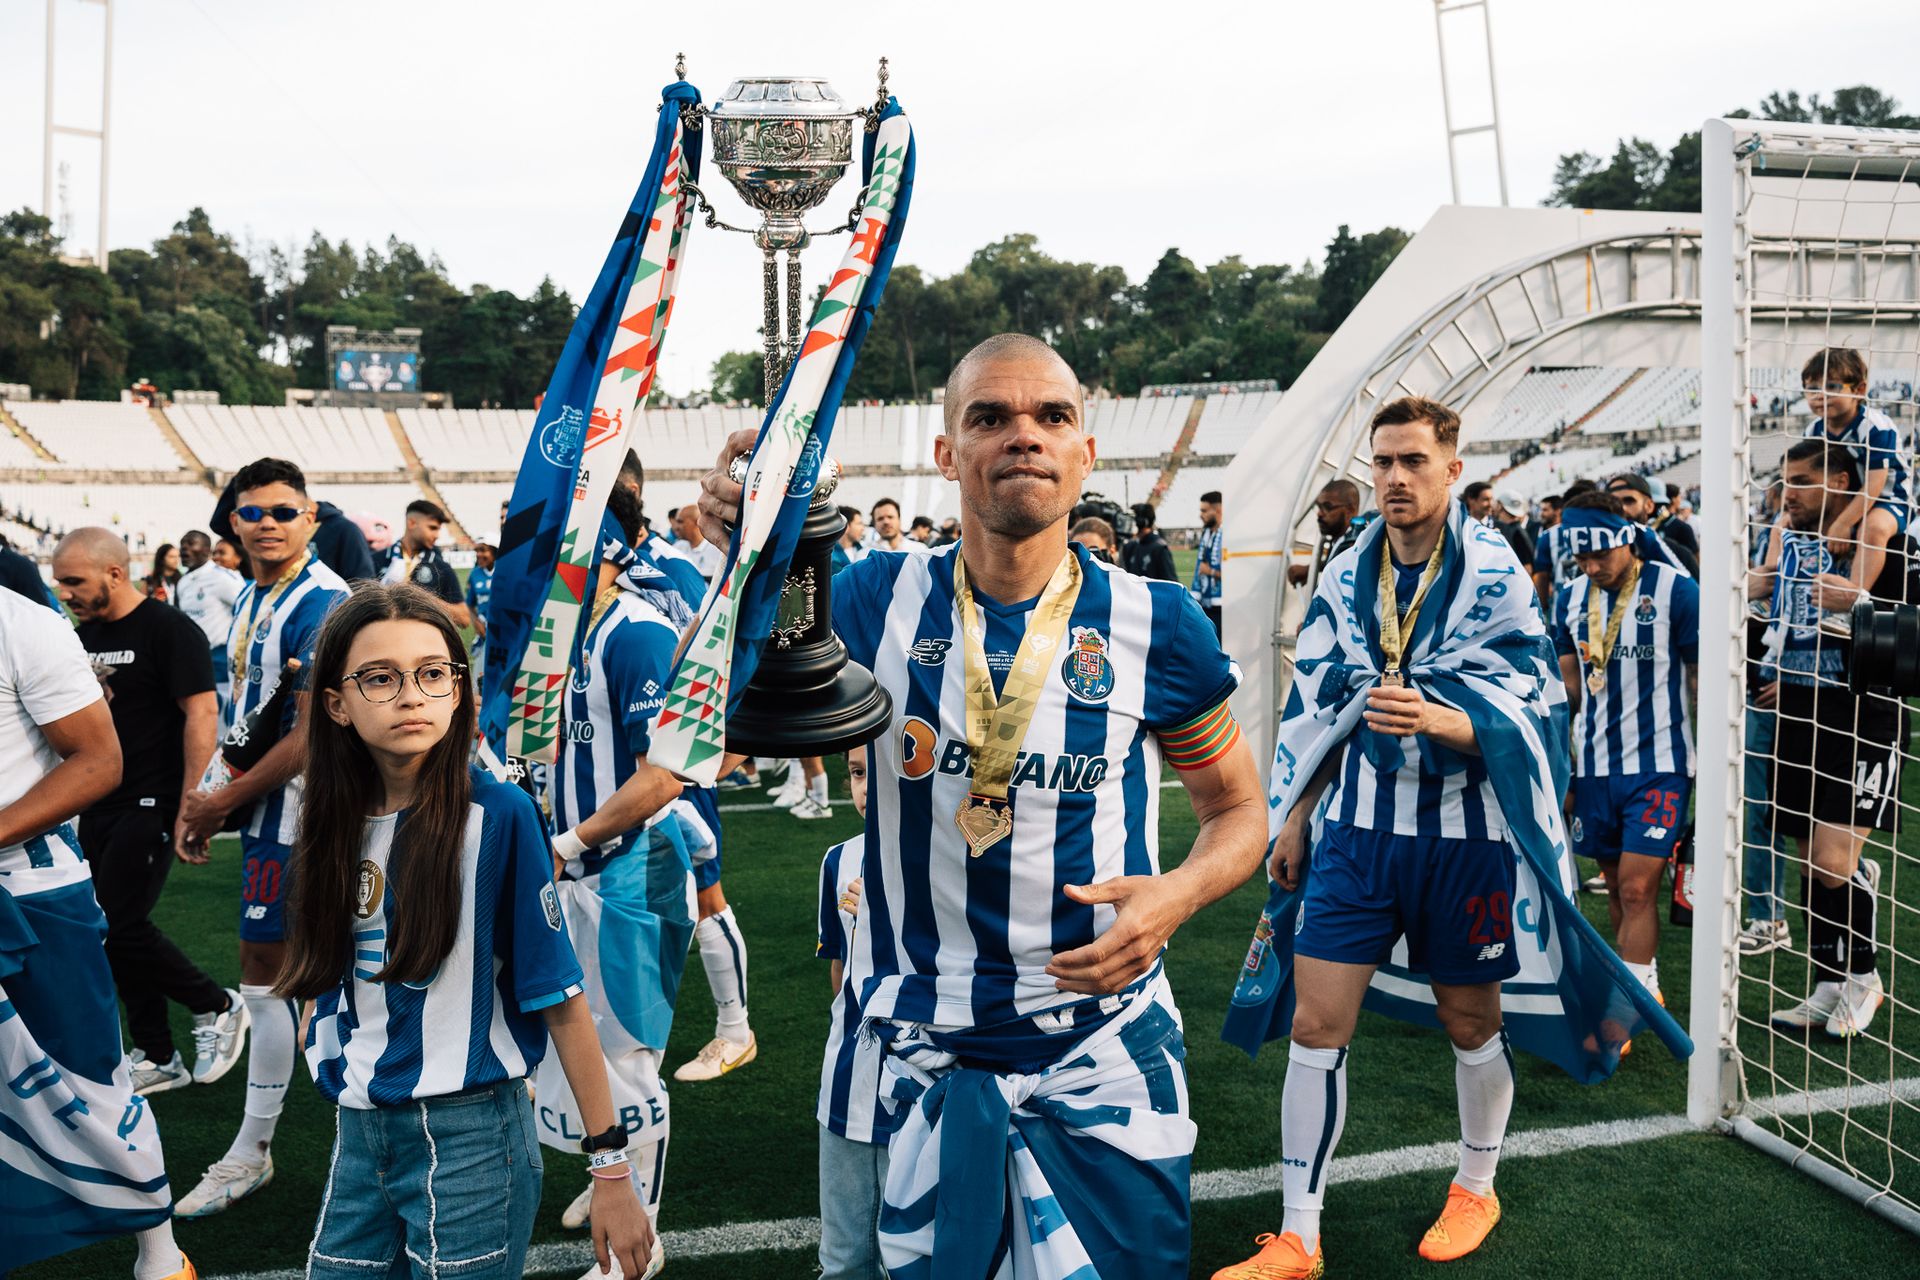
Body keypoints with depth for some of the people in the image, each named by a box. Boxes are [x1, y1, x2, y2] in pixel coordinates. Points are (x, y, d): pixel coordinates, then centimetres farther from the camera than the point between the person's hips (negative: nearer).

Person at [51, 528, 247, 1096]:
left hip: (149, 807, -8)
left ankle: (217, 1007, 13)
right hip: (99, 809, 8)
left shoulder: (168, 629, -12)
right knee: (118, 932, 10)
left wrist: (189, 810, -20)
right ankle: (156, 1060, 21)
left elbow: (201, 715, -17)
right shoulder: (87, 633, 11)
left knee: (120, 927, -9)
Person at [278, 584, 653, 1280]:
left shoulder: (499, 813, -15)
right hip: (358, 1137, 5)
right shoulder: (336, 824, 1)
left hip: (469, 1137, -5)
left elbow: (561, 999, -14)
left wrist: (611, 1168, -14)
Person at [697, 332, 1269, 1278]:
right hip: (920, 1054, 1)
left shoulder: (1155, 623, -6)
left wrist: (1178, 893, -16)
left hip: (1103, 1053, -1)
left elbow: (1237, 809, 5)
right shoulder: (880, 601, -4)